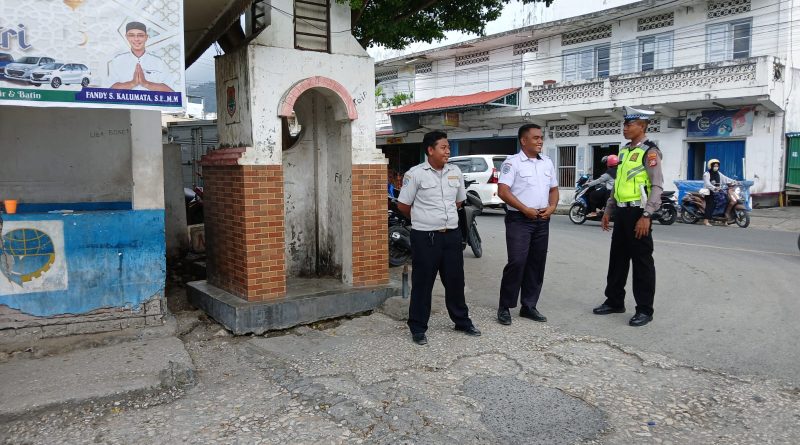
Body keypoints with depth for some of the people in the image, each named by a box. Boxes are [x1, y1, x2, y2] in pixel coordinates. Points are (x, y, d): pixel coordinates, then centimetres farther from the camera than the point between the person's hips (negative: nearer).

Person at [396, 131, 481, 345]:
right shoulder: (415, 174, -9)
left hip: (452, 234, 5)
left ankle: (462, 321, 31)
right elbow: (403, 205, -3)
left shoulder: (455, 172, 8)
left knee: (455, 280, 15)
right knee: (422, 283, 3)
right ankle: (418, 328, 15)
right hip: (425, 237, -5)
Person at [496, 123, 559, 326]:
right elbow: (502, 191, -14)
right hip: (519, 219, -6)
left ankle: (529, 306, 18)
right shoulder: (513, 162, -7)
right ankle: (504, 307, -1)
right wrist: (526, 210, -17)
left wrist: (551, 207, 0)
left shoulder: (547, 163, 14)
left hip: (542, 220, 7)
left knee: (537, 263, 8)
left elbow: (553, 189, 20)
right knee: (517, 262, -12)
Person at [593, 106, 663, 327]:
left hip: (638, 213, -8)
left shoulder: (650, 151, -10)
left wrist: (646, 216, -21)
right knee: (617, 258, 15)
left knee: (642, 262, 0)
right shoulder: (625, 150, 15)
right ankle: (614, 301, 27)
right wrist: (608, 210, 18)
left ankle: (644, 310, 9)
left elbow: (657, 187, -16)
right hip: (621, 212, 8)